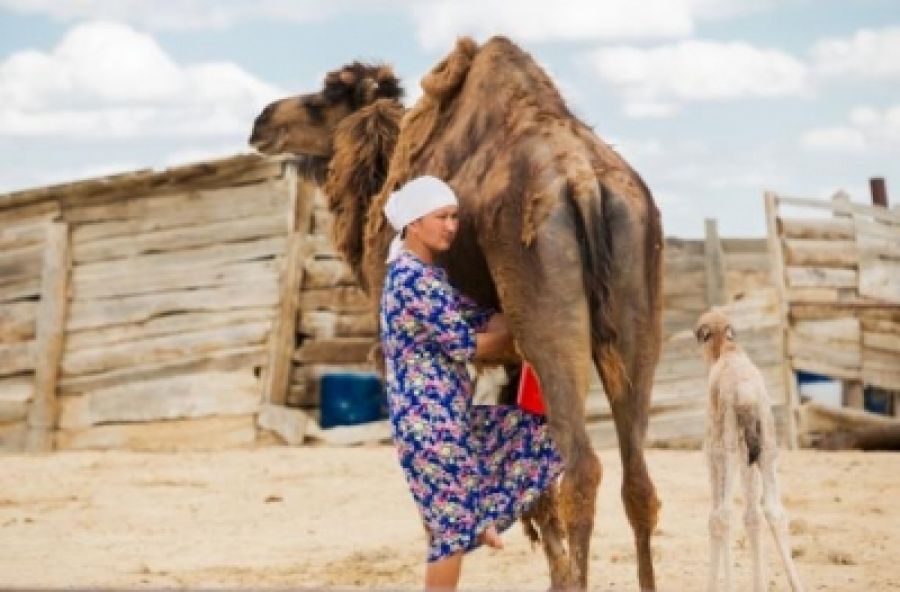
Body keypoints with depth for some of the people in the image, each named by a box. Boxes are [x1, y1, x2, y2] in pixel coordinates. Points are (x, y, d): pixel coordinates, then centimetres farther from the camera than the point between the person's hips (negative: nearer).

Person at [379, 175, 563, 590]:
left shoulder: (428, 274, 15)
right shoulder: (412, 279, -17)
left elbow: (482, 320, 14)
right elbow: (464, 345, -15)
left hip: (452, 415, 10)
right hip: (427, 419, -10)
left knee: (537, 433, 13)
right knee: (452, 526, -5)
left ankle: (488, 516, 13)